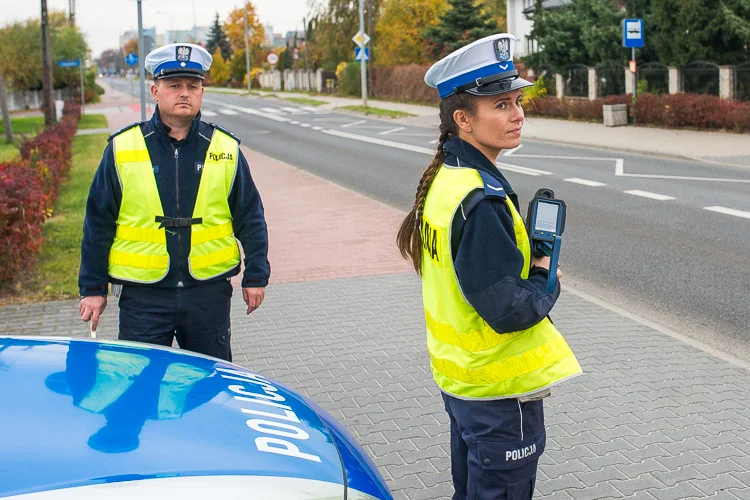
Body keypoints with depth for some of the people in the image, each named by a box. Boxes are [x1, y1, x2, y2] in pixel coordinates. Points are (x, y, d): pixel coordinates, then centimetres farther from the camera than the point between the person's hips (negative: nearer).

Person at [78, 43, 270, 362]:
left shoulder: (225, 148, 3)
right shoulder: (122, 148, 0)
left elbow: (250, 218, 9)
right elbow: (98, 222, 4)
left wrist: (255, 276, 7)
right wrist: (93, 288, 3)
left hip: (209, 293, 1)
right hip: (143, 296, -1)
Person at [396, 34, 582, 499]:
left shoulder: (444, 178, 3)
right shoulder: (481, 202, -27)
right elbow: (509, 310, -27)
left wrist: (530, 265, 1)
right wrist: (547, 283, -9)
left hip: (459, 374, 9)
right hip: (500, 390, -9)